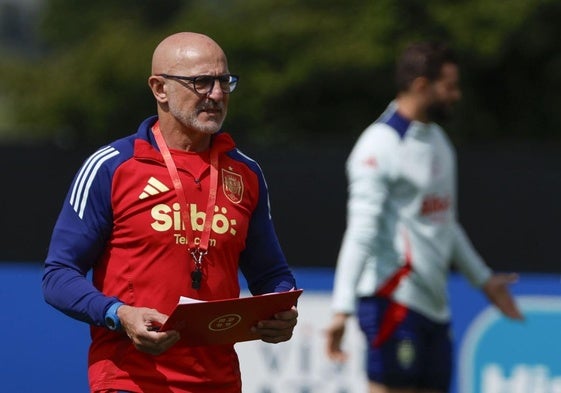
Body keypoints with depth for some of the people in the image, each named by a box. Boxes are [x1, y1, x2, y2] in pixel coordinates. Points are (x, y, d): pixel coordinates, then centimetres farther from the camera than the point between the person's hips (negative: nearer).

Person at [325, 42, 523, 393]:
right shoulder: (380, 145, -12)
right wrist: (342, 309, -25)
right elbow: (361, 231, -19)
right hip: (394, 299, -9)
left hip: (435, 307, 9)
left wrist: (484, 279, 31)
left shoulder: (437, 140, 16)